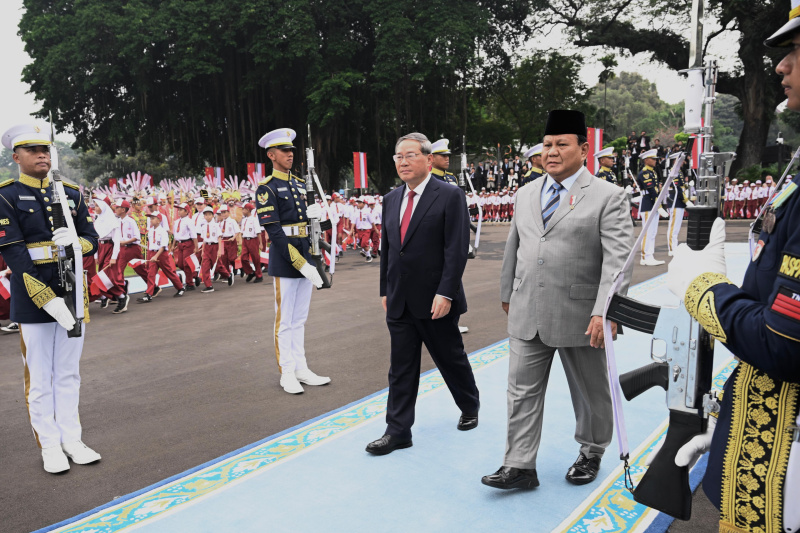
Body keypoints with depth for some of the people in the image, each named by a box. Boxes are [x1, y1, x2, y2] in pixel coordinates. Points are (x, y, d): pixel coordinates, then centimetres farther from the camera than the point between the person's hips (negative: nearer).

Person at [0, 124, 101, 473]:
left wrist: (75, 240, -15)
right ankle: (49, 447, 18)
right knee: (40, 379, 6)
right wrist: (48, 301, -21)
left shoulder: (71, 194, 9)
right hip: (32, 302, -4)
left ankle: (71, 440, 24)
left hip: (72, 296, 4)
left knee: (69, 375, 13)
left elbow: (92, 241, 10)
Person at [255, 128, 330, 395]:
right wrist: (301, 264, -21)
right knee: (285, 320, 3)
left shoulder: (299, 183, 14)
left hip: (304, 258, 7)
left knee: (300, 318, 13)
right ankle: (287, 373, 14)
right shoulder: (266, 188, -9)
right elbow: (275, 233, -17)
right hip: (284, 261, -7)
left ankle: (301, 369, 22)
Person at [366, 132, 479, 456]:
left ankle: (469, 408, 39)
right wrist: (385, 290, 12)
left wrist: (445, 293, -20)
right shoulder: (391, 199, 10)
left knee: (451, 359, 14)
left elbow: (457, 249, -15)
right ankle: (398, 431, 17)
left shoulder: (449, 196, -9)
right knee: (401, 367, 8)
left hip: (435, 301, -5)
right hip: (399, 302, 5)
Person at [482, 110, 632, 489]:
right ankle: (520, 466, 18)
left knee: (590, 393, 15)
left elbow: (618, 259, -14)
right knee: (522, 392, 7)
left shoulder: (608, 197, -7)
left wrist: (605, 312, -23)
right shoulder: (525, 194, 10)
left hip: (580, 317, -4)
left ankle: (591, 454, 39)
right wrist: (507, 294, 20)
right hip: (527, 316, 4)